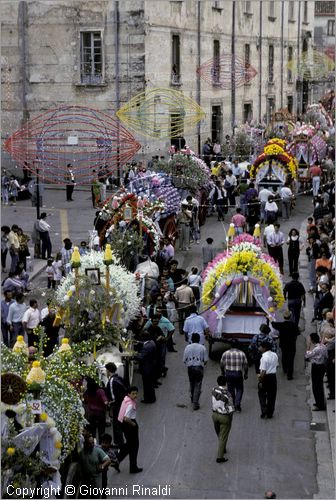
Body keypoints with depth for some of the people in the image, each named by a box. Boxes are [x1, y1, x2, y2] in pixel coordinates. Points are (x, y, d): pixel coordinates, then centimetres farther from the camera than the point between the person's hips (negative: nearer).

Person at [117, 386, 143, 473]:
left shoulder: (126, 399, 1)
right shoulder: (130, 404, -27)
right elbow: (126, 418, -33)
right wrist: (133, 424, -16)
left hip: (124, 424, 9)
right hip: (130, 425, -9)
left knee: (129, 444, 25)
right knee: (134, 446, 8)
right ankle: (133, 468, 20)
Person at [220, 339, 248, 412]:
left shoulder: (225, 353, -4)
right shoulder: (242, 354, -5)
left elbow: (222, 365, 4)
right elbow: (245, 365, 0)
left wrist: (223, 373, 21)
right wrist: (245, 375, 14)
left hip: (228, 374, 1)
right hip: (238, 374, -1)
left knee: (231, 390, 14)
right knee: (239, 389, 12)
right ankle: (237, 403, -6)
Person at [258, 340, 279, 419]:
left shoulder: (264, 357, -21)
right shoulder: (275, 355, 3)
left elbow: (263, 371, -22)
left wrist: (260, 381, -16)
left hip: (266, 377, -7)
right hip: (273, 376, 7)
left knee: (262, 395, 9)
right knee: (271, 396, 12)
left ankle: (264, 412, 3)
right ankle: (270, 413, 17)